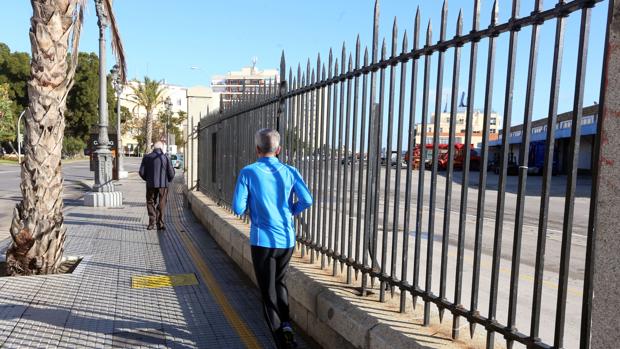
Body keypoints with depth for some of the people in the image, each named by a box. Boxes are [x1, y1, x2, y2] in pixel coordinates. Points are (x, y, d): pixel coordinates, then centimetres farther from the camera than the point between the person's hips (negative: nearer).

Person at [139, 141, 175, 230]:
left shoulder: (147, 157, 0)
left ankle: (152, 222, 4)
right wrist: (168, 180, 13)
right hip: (163, 184, -1)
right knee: (161, 204, 9)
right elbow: (171, 173, -6)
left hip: (151, 184, 1)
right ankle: (160, 223, 8)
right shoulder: (165, 158, -4)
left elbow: (142, 172, -1)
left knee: (150, 203, 14)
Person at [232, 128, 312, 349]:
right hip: (287, 240, 3)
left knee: (268, 291, 10)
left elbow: (238, 208, -11)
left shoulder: (248, 172, -7)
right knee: (279, 282, 26)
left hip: (262, 240, -3)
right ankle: (286, 324, 11)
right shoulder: (290, 172, 0)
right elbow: (307, 200, -9)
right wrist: (291, 211, 9)